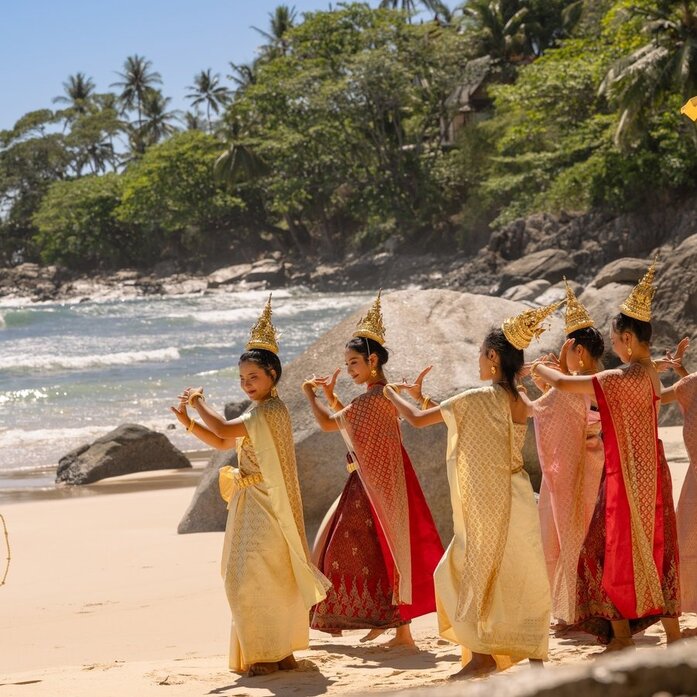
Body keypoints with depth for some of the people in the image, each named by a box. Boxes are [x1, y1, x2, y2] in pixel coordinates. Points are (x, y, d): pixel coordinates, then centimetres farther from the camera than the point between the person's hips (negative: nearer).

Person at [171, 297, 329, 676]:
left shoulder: (271, 410, -17)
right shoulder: (257, 411, 15)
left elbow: (224, 430, -24)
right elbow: (222, 443, 21)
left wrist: (199, 403, -9)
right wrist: (189, 422, 8)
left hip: (265, 505, -10)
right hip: (249, 503, 10)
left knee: (255, 577, -10)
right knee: (262, 578, 13)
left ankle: (271, 654, -5)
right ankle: (278, 651, 21)